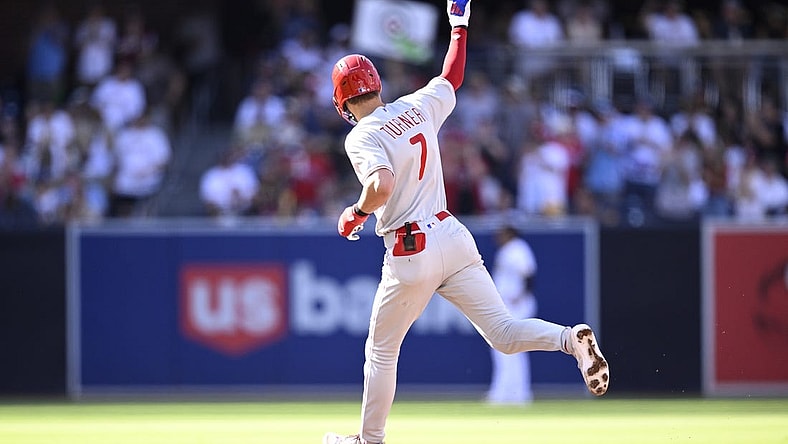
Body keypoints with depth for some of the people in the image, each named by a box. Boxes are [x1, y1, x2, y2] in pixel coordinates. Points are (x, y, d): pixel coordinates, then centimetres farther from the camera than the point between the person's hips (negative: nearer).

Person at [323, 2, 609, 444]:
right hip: (454, 238, 6)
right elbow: (452, 77, 28)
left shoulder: (362, 138, -10)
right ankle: (572, 338, -27)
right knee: (504, 333, -1)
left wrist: (355, 214, -9)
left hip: (411, 253, -6)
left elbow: (382, 184, -28)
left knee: (381, 349, 14)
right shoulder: (418, 107, 9)